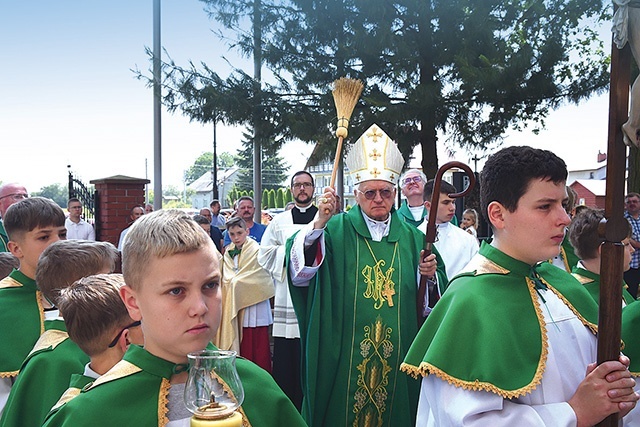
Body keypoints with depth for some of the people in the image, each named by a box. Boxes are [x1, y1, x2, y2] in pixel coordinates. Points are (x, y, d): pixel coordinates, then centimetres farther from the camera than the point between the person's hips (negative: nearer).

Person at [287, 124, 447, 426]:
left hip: (396, 357, 3)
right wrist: (319, 223, -33)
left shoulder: (412, 238, 6)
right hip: (343, 357, -2)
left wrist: (430, 275, -13)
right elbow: (300, 271, -20)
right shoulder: (337, 229, -3)